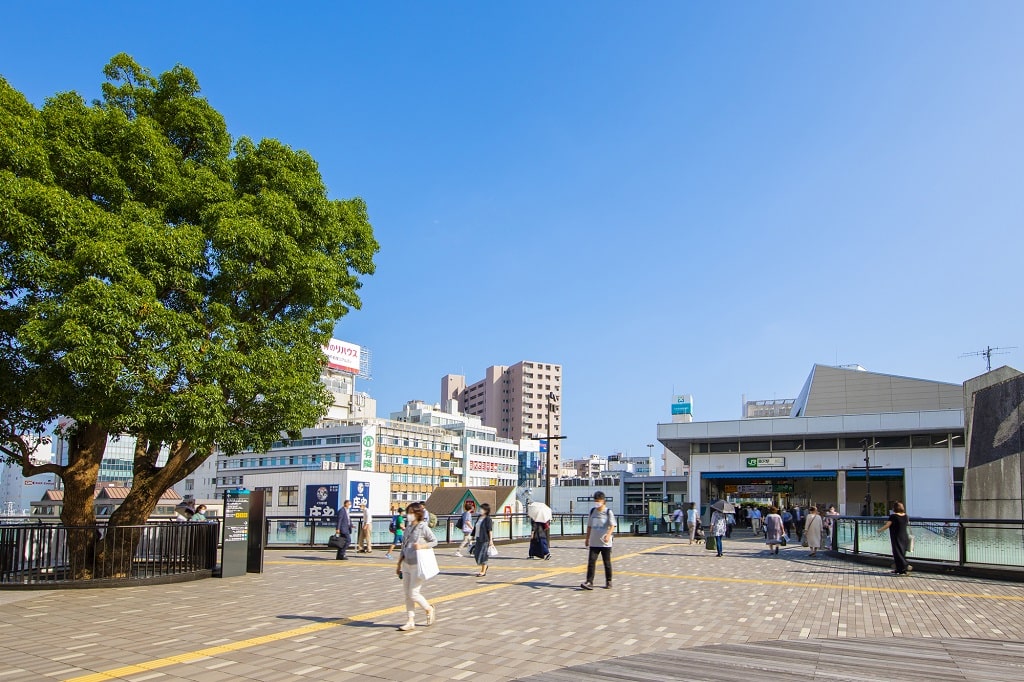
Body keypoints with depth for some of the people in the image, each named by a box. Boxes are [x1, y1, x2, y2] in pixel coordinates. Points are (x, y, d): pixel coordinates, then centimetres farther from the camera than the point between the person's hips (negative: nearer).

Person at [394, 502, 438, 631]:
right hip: (407, 565, 7)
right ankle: (411, 621, 15)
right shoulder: (408, 527, 9)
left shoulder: (423, 527, -12)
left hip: (418, 566, -7)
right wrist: (399, 564, 15)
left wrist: (422, 546, -22)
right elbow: (403, 548, 15)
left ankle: (430, 609, 20)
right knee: (407, 594, 8)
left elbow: (434, 541, -6)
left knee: (413, 593, -5)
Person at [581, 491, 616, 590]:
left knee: (607, 563, 7)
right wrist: (587, 539, 17)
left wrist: (608, 535, -30)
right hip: (594, 543, 3)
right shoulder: (592, 511, 8)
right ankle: (589, 582, -7)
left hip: (605, 543, -3)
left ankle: (608, 582, 21)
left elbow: (612, 525, -13)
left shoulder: (608, 512, -5)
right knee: (591, 561, -6)